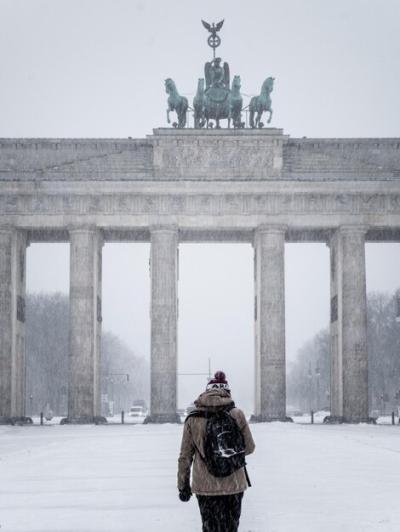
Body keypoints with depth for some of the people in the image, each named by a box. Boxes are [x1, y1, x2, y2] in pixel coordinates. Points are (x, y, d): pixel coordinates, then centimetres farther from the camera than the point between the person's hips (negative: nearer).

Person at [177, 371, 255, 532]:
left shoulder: (193, 419, -4)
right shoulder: (236, 415, -6)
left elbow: (185, 457, 0)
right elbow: (249, 448, 4)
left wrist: (183, 486, 10)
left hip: (205, 486, 0)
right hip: (233, 485, 0)